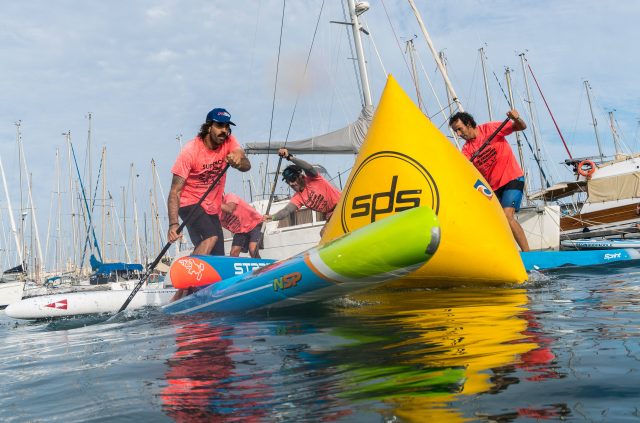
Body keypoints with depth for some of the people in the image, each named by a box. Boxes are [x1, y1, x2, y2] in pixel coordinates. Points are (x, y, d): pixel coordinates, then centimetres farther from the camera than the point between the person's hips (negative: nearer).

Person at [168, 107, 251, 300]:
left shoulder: (228, 142, -5)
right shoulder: (190, 151, -19)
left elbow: (246, 166, -21)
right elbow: (175, 191, -22)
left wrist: (238, 161, -47)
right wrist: (173, 224, -35)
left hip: (212, 208, 6)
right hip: (189, 203, -6)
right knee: (211, 237, -31)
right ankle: (180, 294, -31)